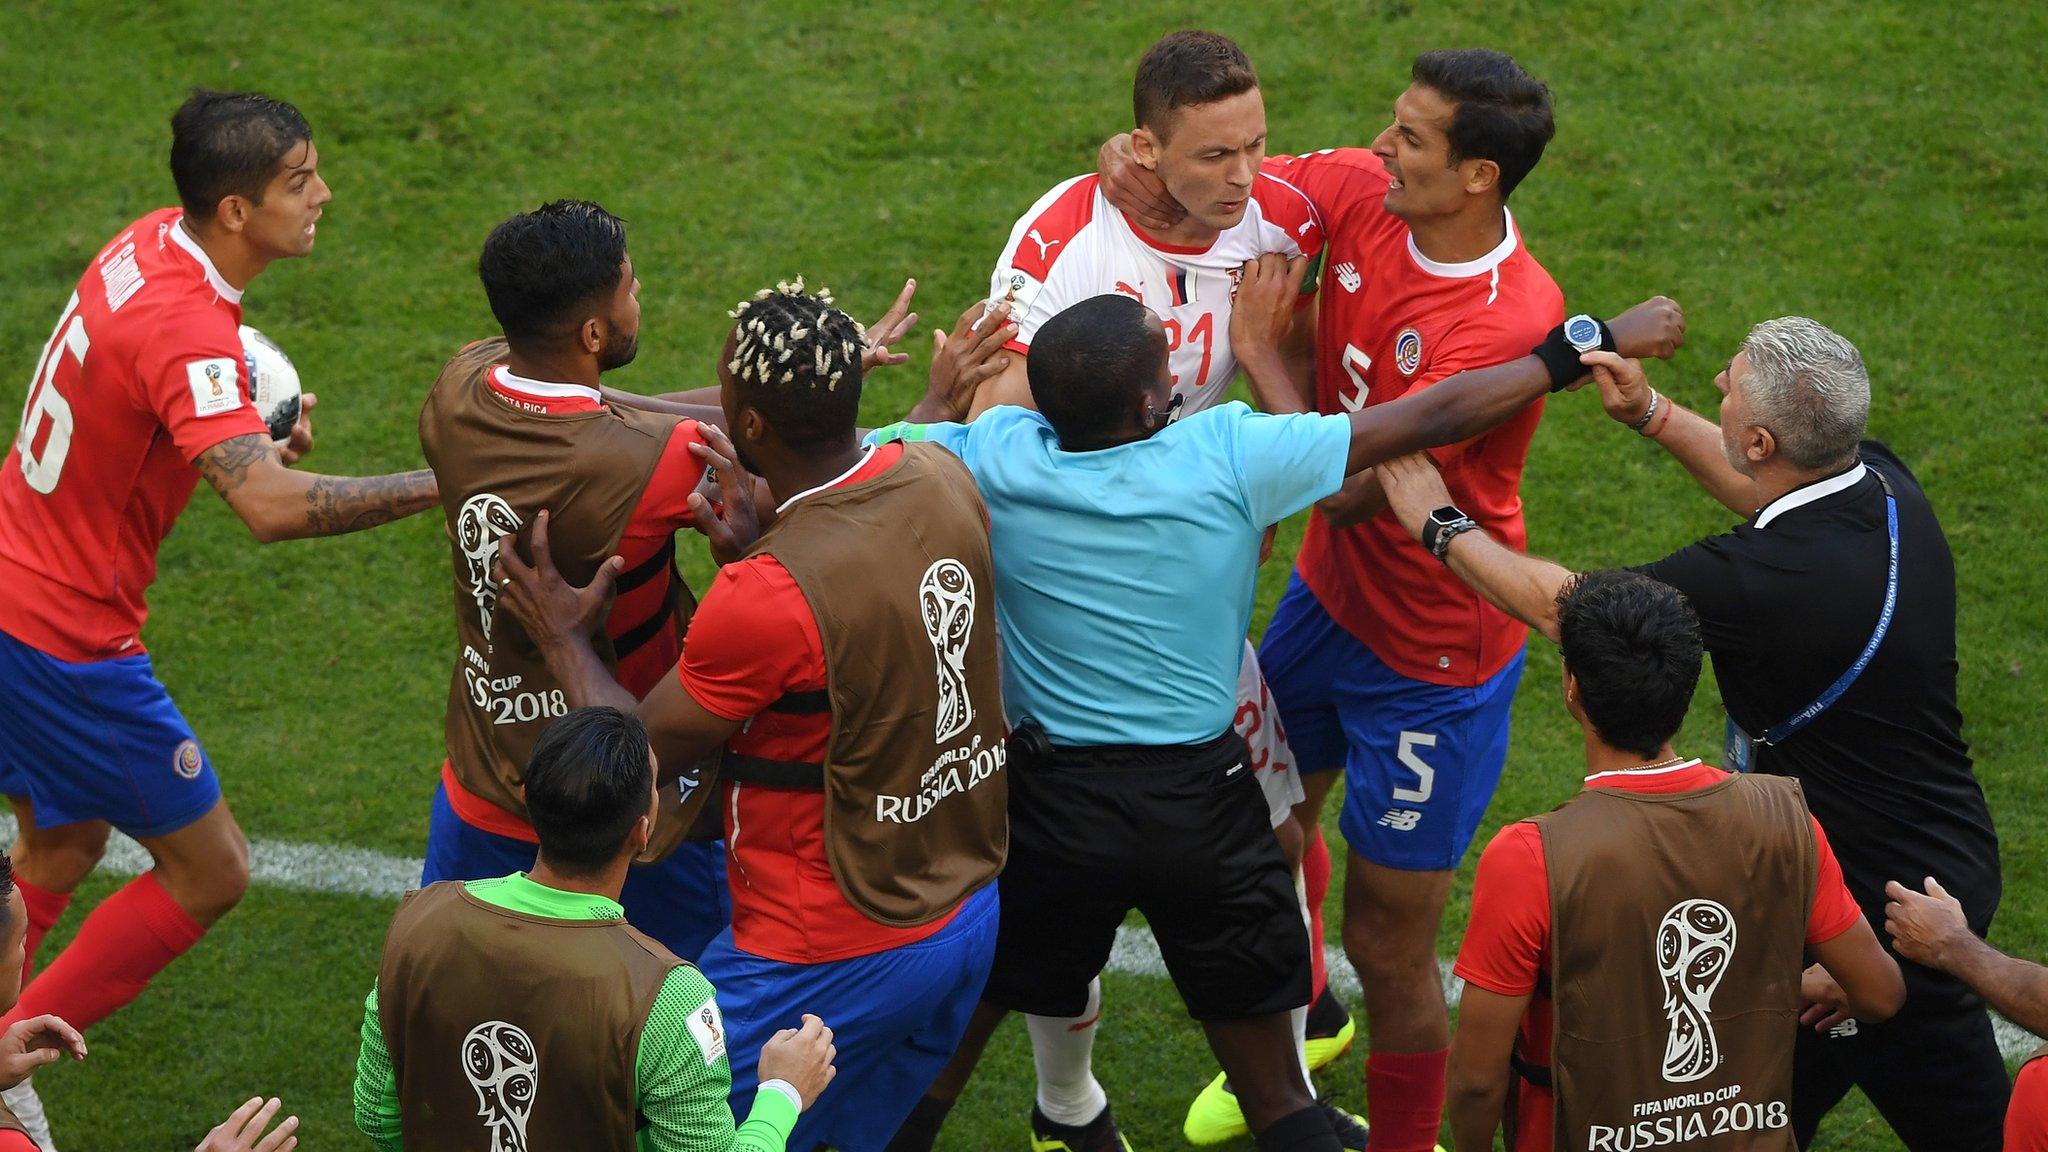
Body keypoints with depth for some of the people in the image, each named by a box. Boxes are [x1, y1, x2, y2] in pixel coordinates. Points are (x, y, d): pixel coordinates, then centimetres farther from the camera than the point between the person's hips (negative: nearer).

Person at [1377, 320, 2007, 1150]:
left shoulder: (1767, 579, -31)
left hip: (1889, 901, -9)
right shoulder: (1884, 484, -7)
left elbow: (1559, 605, -17)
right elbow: (1764, 491, 21)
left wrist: (1439, 525, -1)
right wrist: (1653, 414, 19)